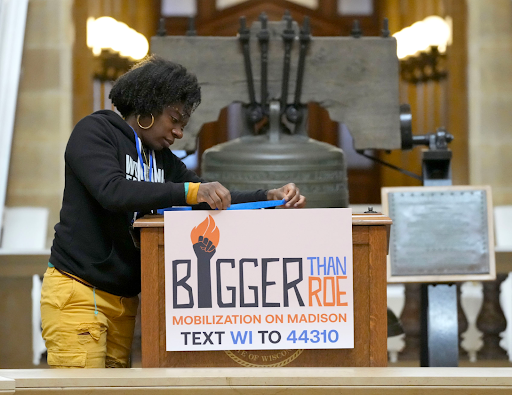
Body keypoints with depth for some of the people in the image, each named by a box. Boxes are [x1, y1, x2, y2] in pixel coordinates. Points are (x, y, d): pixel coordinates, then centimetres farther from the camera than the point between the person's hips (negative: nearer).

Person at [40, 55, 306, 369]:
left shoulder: (162, 159, 17)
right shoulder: (94, 132, -6)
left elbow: (214, 201, 16)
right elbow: (111, 191, -23)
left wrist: (269, 197, -2)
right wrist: (189, 191, -31)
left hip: (124, 299, 7)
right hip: (78, 292, -7)